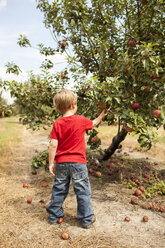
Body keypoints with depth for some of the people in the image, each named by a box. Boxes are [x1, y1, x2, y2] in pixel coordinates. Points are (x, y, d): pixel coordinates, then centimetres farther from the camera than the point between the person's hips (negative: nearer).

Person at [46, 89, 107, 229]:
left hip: (61, 163, 2)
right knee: (83, 191, 10)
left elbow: (53, 145, -8)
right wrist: (102, 115, 34)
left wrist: (51, 163, 1)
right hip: (78, 162, -2)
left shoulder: (57, 124, -5)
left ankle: (54, 216, 32)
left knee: (59, 190, 17)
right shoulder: (81, 120, -7)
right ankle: (87, 219, 21)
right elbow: (94, 123, 15)